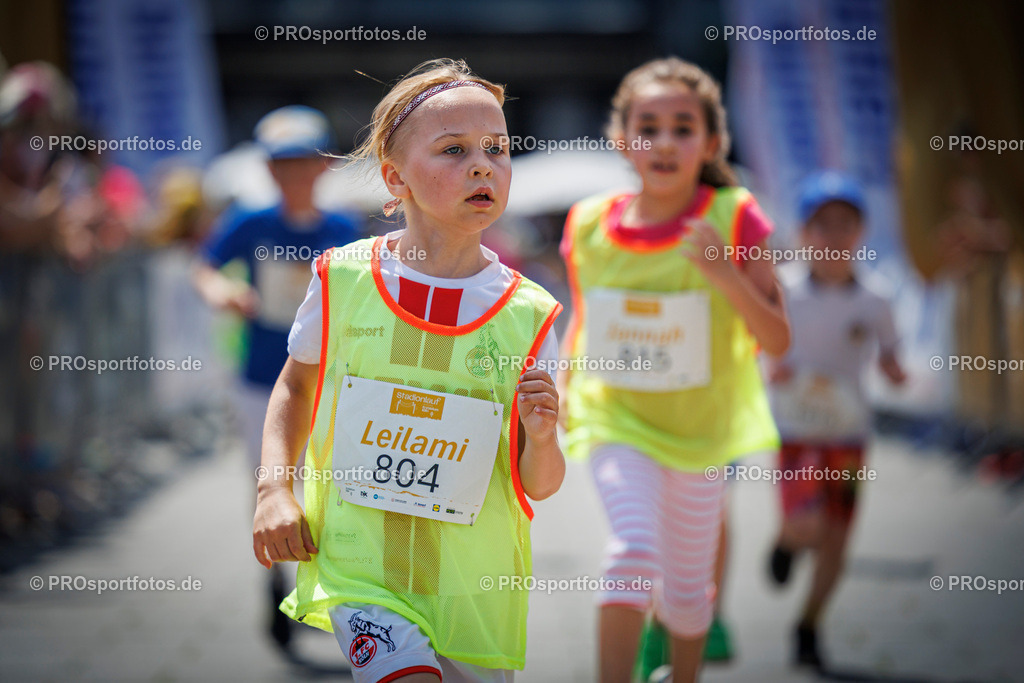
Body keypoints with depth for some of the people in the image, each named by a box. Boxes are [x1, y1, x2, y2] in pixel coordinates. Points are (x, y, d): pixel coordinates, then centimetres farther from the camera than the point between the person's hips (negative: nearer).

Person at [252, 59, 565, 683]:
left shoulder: (527, 315, -6)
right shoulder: (343, 280, -4)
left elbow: (540, 487, 0)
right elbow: (298, 382, 14)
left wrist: (541, 438, -21)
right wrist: (274, 488, 1)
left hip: (473, 583, 2)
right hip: (358, 561, -1)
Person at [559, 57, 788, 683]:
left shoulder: (733, 220, -12)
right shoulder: (590, 226, -5)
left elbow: (777, 340, -14)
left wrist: (725, 275, -27)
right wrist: (564, 388, 0)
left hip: (701, 429, 0)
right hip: (616, 421, 0)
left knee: (686, 590, 11)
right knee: (634, 549, -25)